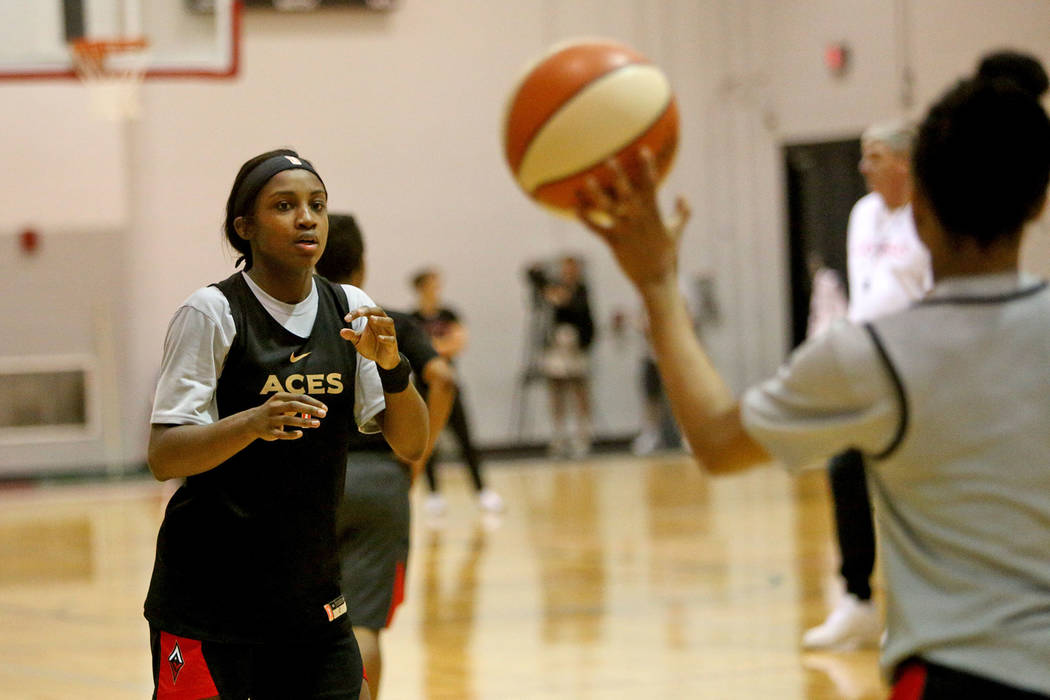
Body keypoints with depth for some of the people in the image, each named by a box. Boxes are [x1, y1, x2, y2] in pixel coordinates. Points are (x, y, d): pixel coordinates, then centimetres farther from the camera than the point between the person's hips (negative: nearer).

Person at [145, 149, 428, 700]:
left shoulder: (350, 309, 5)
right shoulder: (210, 313, -10)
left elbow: (411, 447, 2)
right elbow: (163, 458, -16)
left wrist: (390, 365, -16)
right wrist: (254, 422, -33)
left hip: (311, 595, 5)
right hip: (207, 602, -5)